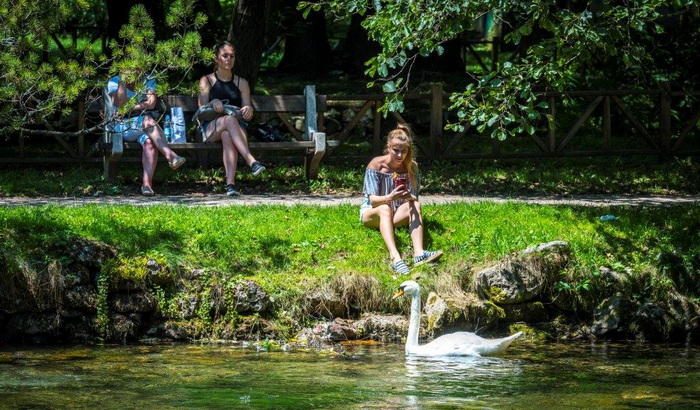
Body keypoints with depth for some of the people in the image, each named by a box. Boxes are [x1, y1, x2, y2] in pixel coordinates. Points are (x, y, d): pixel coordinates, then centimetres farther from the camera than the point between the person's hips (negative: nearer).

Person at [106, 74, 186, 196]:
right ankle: (171, 156, -45)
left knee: (149, 142, -33)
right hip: (123, 125, -3)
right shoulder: (114, 82, 6)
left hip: (144, 126, 3)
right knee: (148, 120, -34)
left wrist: (131, 107, -11)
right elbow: (120, 104, -12)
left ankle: (147, 183, -43)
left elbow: (151, 104, -3)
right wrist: (122, 82, -15)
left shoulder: (148, 81, 13)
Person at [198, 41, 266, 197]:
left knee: (227, 135, -39)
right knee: (230, 120, -38)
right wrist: (214, 102, -20)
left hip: (236, 127, 1)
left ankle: (230, 183, -59)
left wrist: (248, 110, -14)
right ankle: (251, 161, -56)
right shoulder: (207, 81, 15)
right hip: (210, 129, -1)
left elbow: (248, 115, 11)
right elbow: (202, 107, 2)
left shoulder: (241, 83, 19)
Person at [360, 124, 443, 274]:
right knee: (385, 208, -37)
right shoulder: (376, 165, -14)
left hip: (397, 213, 3)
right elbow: (372, 199, -20)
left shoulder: (411, 167, -5)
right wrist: (389, 198, -42)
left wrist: (410, 198, -35)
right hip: (371, 212, -3)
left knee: (415, 205, -27)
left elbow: (415, 198, -9)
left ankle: (419, 253, -48)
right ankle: (395, 258, -61)